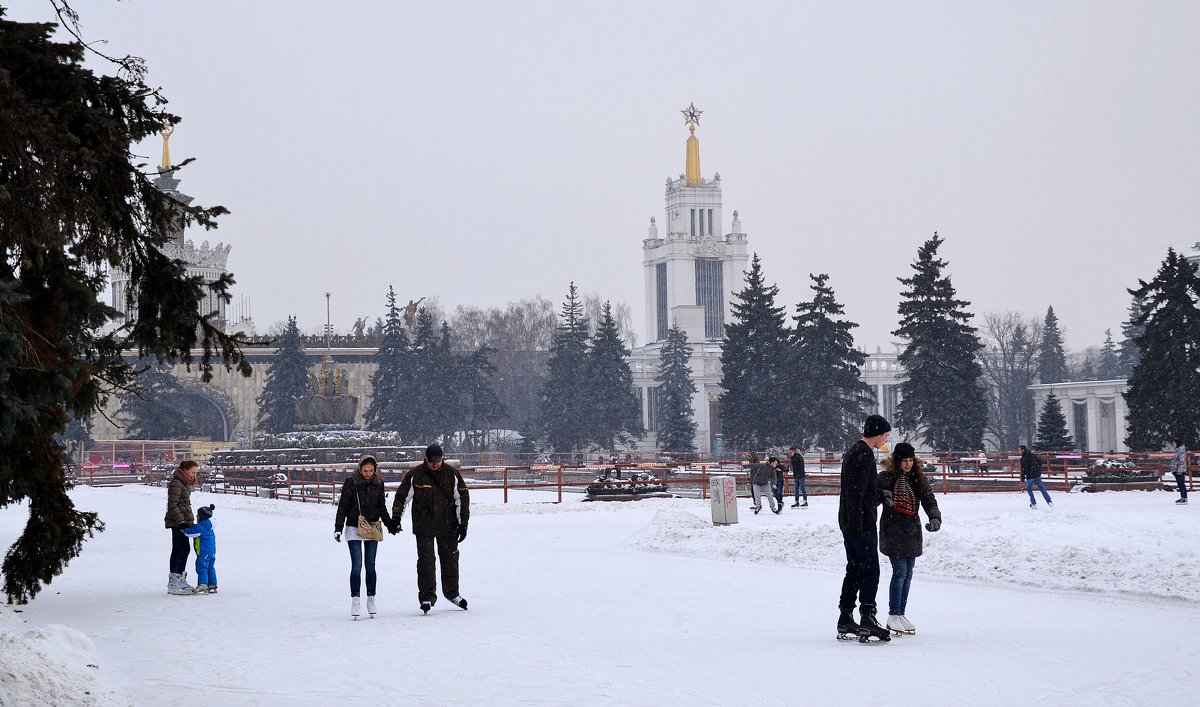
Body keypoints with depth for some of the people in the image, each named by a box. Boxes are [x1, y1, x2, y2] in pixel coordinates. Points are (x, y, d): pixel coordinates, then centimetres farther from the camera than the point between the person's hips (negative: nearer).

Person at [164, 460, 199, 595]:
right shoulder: (176, 484, -14)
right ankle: (176, 580, -16)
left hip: (183, 522, 10)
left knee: (177, 550, 11)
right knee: (183, 548, -14)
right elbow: (172, 505, -18)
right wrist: (181, 521, -22)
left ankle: (173, 582, 15)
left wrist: (191, 520, 26)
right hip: (177, 523, -10)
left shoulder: (185, 484, 17)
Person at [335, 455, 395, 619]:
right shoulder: (351, 483, -7)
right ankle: (355, 599, -5)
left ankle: (371, 599, 14)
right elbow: (342, 507, -4)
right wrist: (338, 528, -9)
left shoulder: (378, 483, 4)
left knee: (370, 565, 5)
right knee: (356, 565, -9)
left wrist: (389, 525, 12)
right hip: (354, 528, -3)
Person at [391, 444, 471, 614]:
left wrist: (463, 523, 0)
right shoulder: (415, 475, -6)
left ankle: (452, 592, 27)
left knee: (450, 559, 10)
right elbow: (402, 497, 1)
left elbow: (462, 498, 3)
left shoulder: (452, 474, -2)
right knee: (425, 561, -6)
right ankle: (427, 596, 0)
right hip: (423, 527, -2)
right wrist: (396, 518, -8)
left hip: (448, 526, 2)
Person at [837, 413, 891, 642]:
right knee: (870, 571, -9)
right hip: (862, 523, -10)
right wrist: (856, 525, -24)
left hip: (849, 523, 10)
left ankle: (845, 619, 14)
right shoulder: (864, 455, -15)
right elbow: (856, 492, -22)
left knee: (854, 569, 13)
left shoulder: (852, 452, 18)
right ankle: (867, 618, -14)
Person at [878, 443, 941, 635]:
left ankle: (901, 613, 18)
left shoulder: (919, 478, 5)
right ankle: (893, 616, -2)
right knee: (900, 572, -10)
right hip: (893, 530, -5)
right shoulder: (886, 478, -5)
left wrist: (935, 518, -16)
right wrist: (883, 496, -22)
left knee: (908, 574, 9)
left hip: (912, 531, 5)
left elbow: (929, 500, 2)